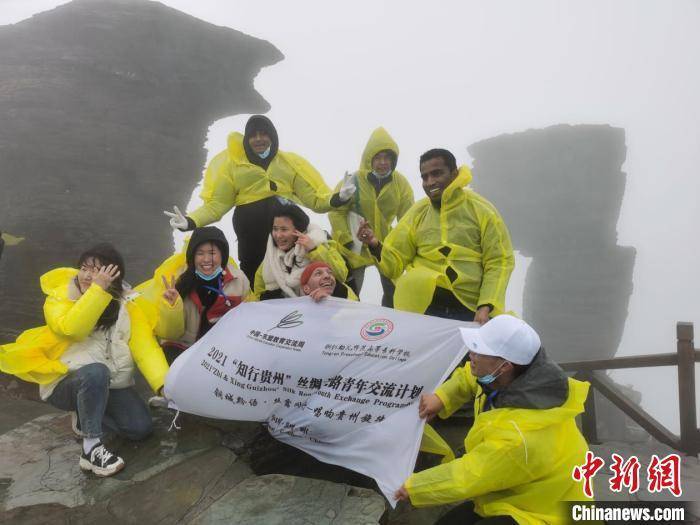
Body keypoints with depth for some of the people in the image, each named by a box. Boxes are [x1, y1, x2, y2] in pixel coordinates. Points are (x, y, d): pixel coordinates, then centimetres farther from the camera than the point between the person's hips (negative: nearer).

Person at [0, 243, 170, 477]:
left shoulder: (128, 305, 0)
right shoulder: (60, 297, -6)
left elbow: (145, 347, -10)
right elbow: (72, 328, -28)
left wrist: (165, 384, -24)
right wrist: (98, 290, -33)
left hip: (111, 386, 4)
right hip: (66, 382, -4)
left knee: (141, 428, -14)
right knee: (96, 372, -37)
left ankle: (85, 417, 14)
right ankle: (91, 448, -22)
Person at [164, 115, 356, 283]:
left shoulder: (289, 162, 9)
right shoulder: (232, 164, 5)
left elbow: (314, 197, 2)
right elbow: (216, 204, 0)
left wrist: (338, 198, -15)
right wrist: (190, 221, -15)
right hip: (251, 236, -1)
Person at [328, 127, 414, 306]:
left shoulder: (401, 183, -9)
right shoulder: (354, 180, -17)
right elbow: (336, 212, -13)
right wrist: (346, 242, -17)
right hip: (356, 246, -2)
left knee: (393, 293, 9)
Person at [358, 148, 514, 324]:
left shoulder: (481, 210, -1)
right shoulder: (418, 212, 5)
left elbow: (500, 262, -2)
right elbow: (395, 262, 6)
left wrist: (486, 307, -12)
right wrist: (376, 247, -14)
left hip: (470, 310, -1)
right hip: (422, 305, 2)